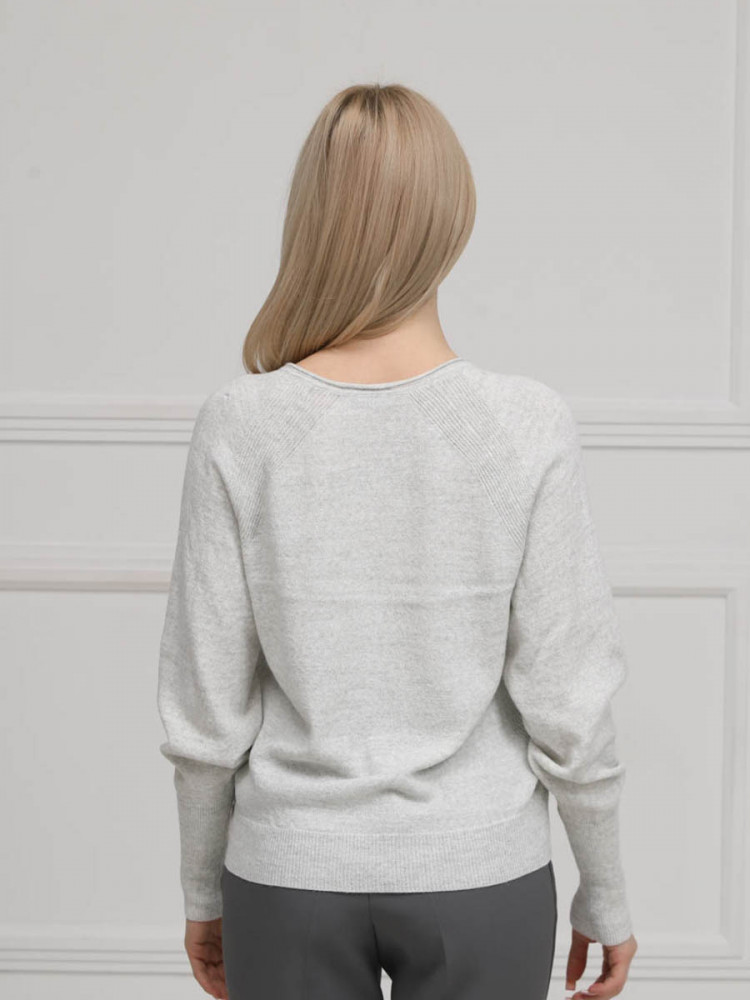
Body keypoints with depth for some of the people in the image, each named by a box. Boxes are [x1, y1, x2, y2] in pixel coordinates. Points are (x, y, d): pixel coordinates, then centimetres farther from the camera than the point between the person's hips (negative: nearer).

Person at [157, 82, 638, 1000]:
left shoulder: (240, 427, -12)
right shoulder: (530, 427, -13)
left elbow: (205, 708, -6)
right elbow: (566, 703, -9)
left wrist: (203, 891, 9)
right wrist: (606, 891, 6)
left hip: (291, 883, 1)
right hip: (481, 885, 0)